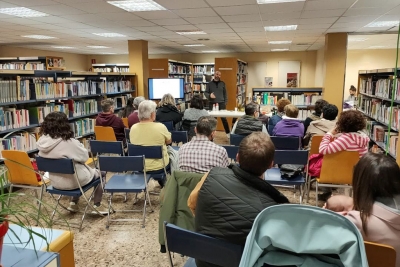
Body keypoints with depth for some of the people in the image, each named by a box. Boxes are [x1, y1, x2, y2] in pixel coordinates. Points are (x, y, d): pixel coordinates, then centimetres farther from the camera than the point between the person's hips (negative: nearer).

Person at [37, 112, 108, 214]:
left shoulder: (42, 142, -9)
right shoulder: (68, 142, -29)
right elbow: (84, 157, -16)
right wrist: (79, 144, 0)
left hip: (55, 182, 7)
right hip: (72, 181, -6)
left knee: (80, 169, 34)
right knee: (97, 173, 21)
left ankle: (73, 203, 31)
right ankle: (97, 206, 23)